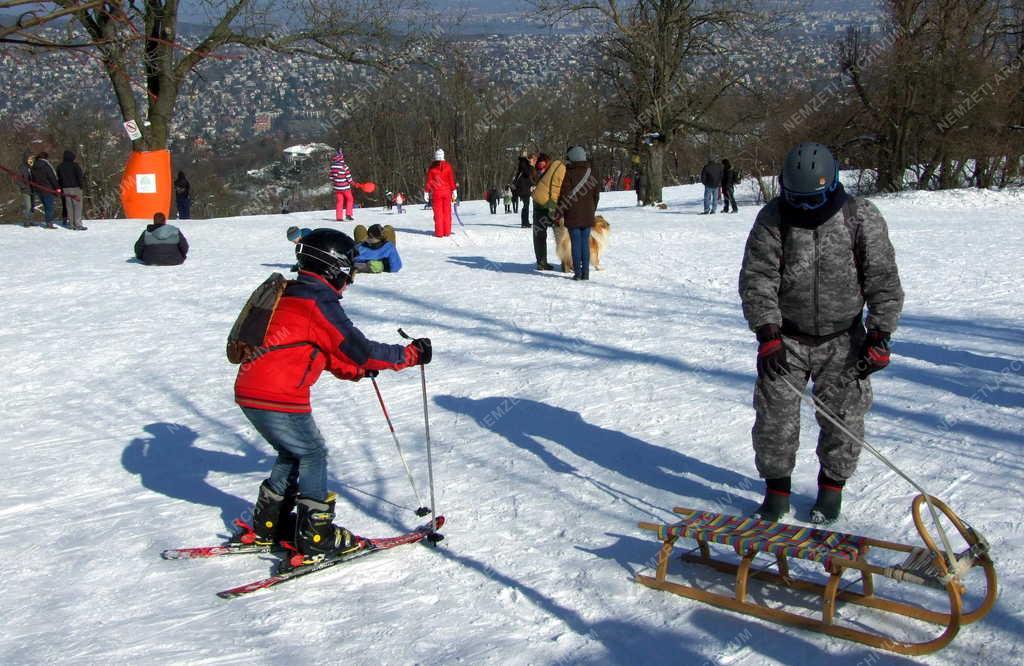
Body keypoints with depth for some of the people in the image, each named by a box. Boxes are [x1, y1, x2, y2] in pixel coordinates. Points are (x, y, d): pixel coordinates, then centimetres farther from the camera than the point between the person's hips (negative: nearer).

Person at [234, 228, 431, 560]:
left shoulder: (292, 295, 17)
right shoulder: (319, 305, -14)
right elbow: (361, 349, -12)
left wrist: (355, 369, 20)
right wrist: (411, 354, -3)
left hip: (250, 391, 9)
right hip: (278, 398, -9)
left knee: (292, 452, 23)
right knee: (313, 454, 5)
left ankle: (268, 525, 30)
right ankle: (315, 537, 7)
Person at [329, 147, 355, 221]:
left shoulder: (333, 166, 0)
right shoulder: (344, 166, -15)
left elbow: (331, 176, 8)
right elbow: (348, 176, -11)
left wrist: (332, 183, 22)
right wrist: (351, 182, 6)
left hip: (337, 187, 4)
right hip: (345, 186, -4)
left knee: (339, 201, 10)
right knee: (349, 199, 13)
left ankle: (339, 217, 7)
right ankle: (348, 214, 5)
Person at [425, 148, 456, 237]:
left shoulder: (432, 168, -3)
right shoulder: (447, 166, -1)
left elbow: (428, 181, 0)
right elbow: (451, 179, 1)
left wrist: (427, 192, 6)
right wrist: (454, 190, 6)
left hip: (436, 192, -1)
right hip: (447, 192, 1)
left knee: (438, 213, 2)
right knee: (447, 212, 7)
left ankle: (439, 232, 0)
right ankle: (447, 231, 7)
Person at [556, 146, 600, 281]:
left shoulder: (568, 173, -10)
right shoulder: (590, 172, 6)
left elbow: (564, 195, -12)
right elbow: (596, 193, 12)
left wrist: (559, 214, -7)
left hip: (573, 216, -4)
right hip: (588, 216, 4)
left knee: (576, 243, 0)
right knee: (585, 243, 8)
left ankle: (577, 272, 0)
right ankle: (586, 272, 8)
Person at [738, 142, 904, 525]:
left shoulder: (861, 218, -8)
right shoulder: (773, 219, -7)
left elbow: (884, 282, -4)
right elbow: (756, 279, -8)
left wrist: (879, 337, -10)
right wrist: (767, 333, -17)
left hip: (843, 340, 0)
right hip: (785, 338, 1)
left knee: (843, 416, 2)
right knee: (775, 414, 0)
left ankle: (832, 485, 23)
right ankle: (776, 486, 17)